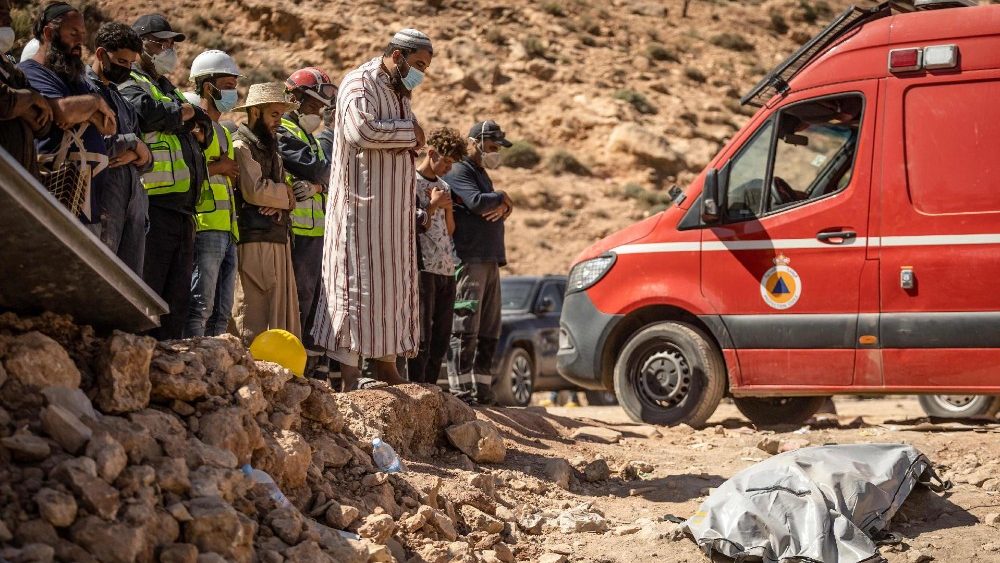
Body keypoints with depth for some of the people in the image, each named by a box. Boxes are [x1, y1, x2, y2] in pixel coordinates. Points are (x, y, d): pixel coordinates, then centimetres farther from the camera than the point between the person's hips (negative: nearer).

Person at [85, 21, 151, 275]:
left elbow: (146, 159, 22)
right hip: (100, 200, -8)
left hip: (133, 197, 8)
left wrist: (134, 155, -4)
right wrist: (132, 142, -4)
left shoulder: (122, 98, 25)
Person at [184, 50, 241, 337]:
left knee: (221, 312, 8)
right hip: (205, 226, -10)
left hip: (227, 229, 10)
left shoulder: (222, 132, 26)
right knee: (200, 306, -13)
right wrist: (216, 167, -11)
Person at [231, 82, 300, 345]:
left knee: (282, 314, 7)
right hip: (254, 241, -9)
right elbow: (254, 190, -19)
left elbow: (290, 198, 18)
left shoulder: (270, 150, 24)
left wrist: (280, 203, -6)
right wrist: (284, 194, -1)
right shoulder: (241, 147, -5)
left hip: (277, 240, 9)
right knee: (253, 317, -10)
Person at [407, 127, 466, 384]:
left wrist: (447, 207, 5)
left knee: (441, 339, 8)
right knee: (422, 338, -10)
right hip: (423, 268, -8)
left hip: (446, 269, 8)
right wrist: (433, 205, -7)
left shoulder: (444, 186, 20)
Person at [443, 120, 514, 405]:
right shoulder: (460, 171, -5)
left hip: (490, 261, 10)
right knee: (465, 327, -11)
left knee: (489, 330, 11)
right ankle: (461, 389, -11)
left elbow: (498, 205, 17)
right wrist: (500, 197, -1)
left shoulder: (481, 174, 25)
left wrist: (502, 207, -6)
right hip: (469, 260, -10)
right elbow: (476, 201, -19)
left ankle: (481, 387, 15)